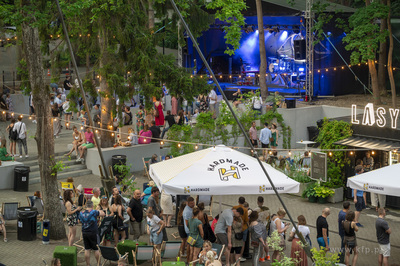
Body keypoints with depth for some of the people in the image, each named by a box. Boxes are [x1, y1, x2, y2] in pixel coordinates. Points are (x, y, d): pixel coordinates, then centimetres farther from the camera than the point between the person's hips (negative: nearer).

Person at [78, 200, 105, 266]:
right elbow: (103, 214, -5)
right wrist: (99, 211, 14)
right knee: (96, 249, 6)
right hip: (93, 233, -5)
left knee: (87, 249, 9)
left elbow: (80, 221, 18)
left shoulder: (81, 213, 2)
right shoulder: (94, 212, -14)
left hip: (84, 233, 5)